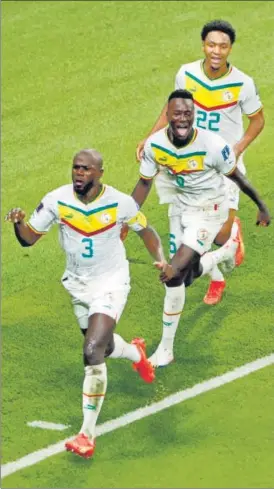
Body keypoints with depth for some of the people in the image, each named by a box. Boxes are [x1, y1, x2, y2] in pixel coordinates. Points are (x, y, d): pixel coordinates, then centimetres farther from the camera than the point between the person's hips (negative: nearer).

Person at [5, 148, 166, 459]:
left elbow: (145, 230, 1)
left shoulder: (119, 203, -18)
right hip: (78, 284, 4)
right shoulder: (57, 200, -14)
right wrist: (18, 223, -30)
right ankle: (135, 353, 62)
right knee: (102, 345, 23)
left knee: (93, 353, -20)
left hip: (111, 285, -4)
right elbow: (29, 238, -9)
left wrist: (161, 259, -15)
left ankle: (87, 433, -14)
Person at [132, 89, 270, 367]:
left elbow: (237, 177, -11)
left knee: (175, 274, -17)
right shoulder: (155, 144, -17)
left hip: (209, 210, -5)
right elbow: (144, 183, -1)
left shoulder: (212, 145, -28)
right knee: (183, 276, 14)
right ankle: (225, 252, 48)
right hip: (179, 207, 5)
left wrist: (261, 206, 3)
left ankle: (165, 349, -1)